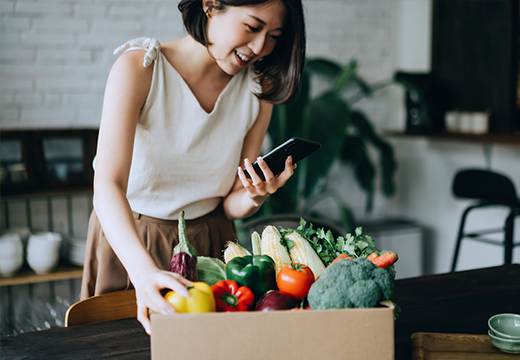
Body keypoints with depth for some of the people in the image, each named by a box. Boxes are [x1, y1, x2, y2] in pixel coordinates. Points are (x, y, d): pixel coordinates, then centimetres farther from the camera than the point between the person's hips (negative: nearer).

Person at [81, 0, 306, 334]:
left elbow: (231, 206, -5)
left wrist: (255, 196, -28)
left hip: (210, 240, 3)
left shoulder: (259, 90, -8)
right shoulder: (138, 69, -21)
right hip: (127, 237, -3)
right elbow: (108, 185, -33)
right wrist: (144, 271, -49)